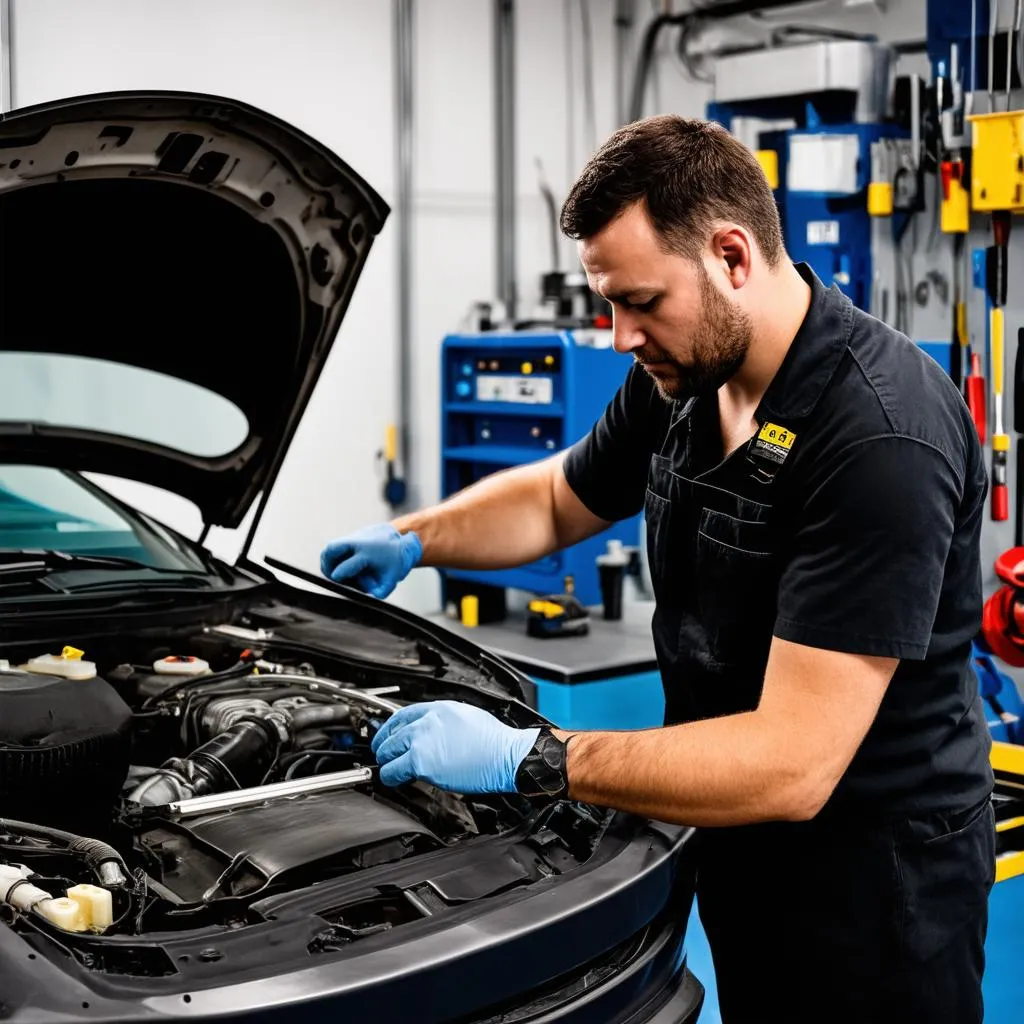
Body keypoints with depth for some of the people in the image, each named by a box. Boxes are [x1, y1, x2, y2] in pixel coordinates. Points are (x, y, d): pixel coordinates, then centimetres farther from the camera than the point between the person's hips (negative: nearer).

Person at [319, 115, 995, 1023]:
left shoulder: (882, 437, -29)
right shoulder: (680, 376, -2)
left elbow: (791, 765, -32)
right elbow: (557, 499, 18)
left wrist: (525, 759, -30)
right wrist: (413, 539, 1)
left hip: (874, 877, -7)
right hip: (744, 845, 7)